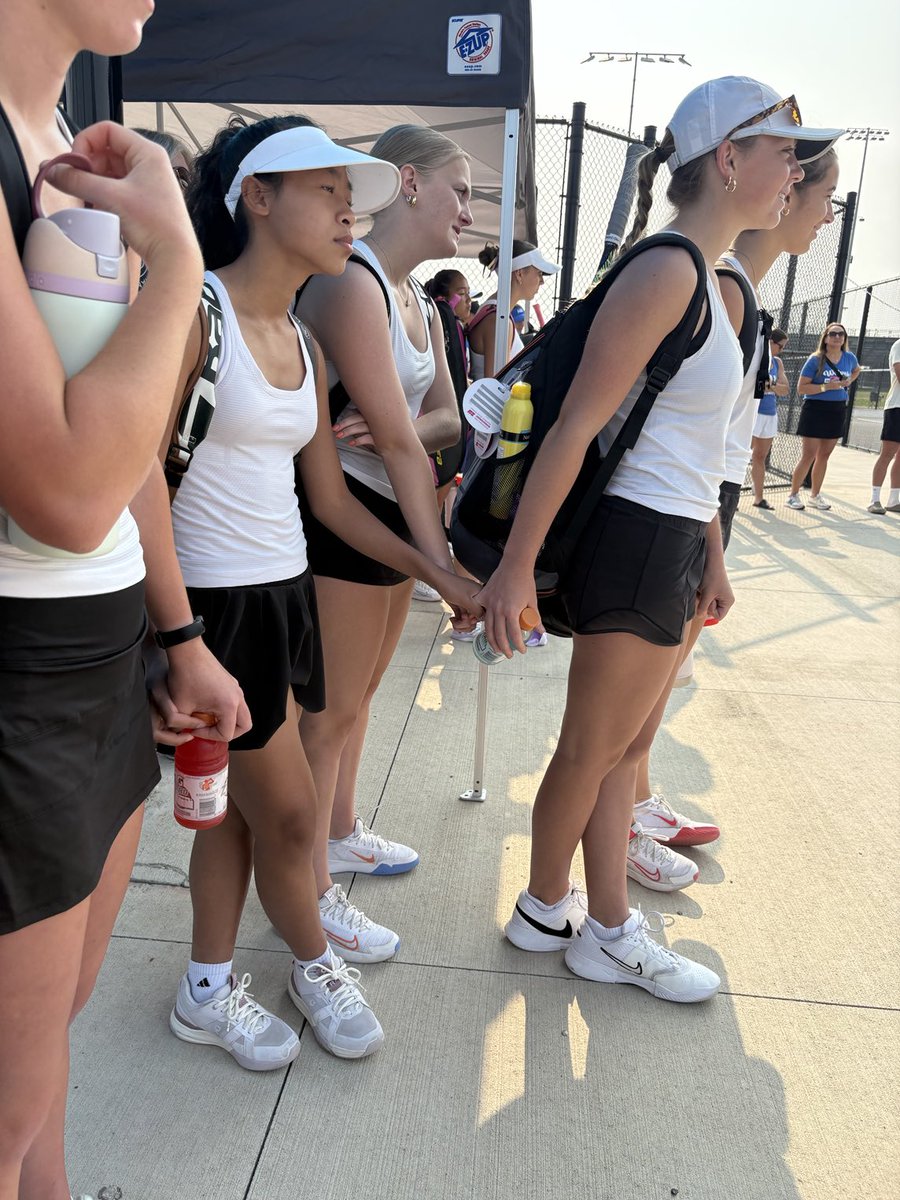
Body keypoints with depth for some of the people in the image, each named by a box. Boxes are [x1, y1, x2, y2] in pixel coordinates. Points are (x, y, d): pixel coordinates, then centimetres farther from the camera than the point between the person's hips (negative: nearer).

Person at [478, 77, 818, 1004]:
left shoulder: (705, 281, 16)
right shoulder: (667, 271, -15)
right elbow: (576, 428, -20)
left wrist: (711, 556, 19)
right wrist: (514, 566, -21)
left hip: (673, 544, 10)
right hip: (638, 544, -10)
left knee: (617, 746, 16)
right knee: (591, 750, 8)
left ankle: (609, 933, 31)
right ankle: (544, 911, 32)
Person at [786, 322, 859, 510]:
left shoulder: (850, 358, 5)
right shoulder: (815, 360, -10)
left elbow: (856, 370, 29)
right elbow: (801, 388, -13)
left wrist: (848, 382, 9)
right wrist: (826, 387, -22)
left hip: (838, 410, 5)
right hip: (815, 409, -5)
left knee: (824, 455, 11)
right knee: (808, 456, -7)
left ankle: (815, 495, 22)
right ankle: (793, 495, 4)